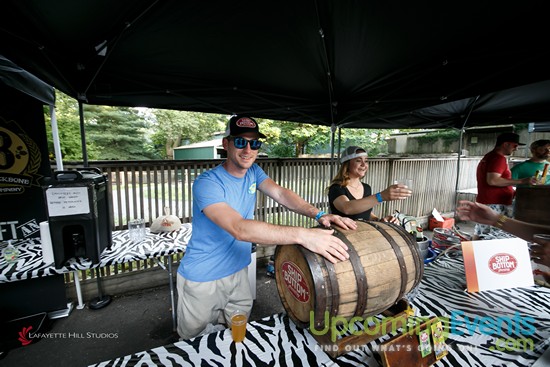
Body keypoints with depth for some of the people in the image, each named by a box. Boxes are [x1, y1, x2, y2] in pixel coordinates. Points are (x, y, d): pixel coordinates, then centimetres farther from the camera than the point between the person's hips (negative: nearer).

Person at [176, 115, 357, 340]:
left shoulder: (253, 171, -4)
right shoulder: (207, 183, -28)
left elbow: (280, 193, -14)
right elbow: (239, 228, -40)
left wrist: (318, 214, -31)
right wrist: (302, 235, -46)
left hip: (238, 271, 5)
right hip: (201, 280, -5)